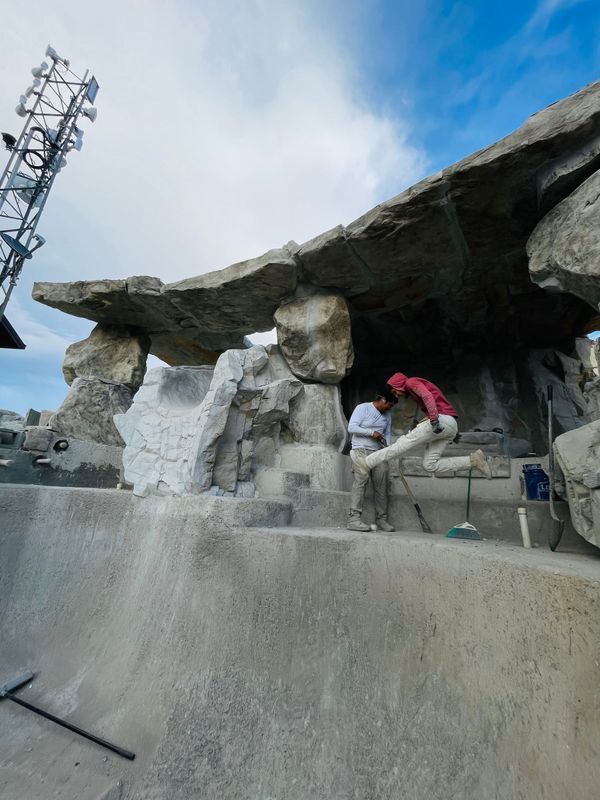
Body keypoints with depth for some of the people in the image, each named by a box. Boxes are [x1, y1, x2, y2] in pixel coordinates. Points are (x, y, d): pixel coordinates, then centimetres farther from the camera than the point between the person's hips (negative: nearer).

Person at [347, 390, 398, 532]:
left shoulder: (387, 415, 18)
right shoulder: (362, 408, -3)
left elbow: (388, 433, 20)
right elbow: (351, 428, -10)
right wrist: (372, 432, -12)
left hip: (378, 452, 6)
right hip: (361, 450, -6)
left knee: (381, 484, -1)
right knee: (361, 479, -18)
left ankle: (381, 519, 10)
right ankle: (353, 519, -17)